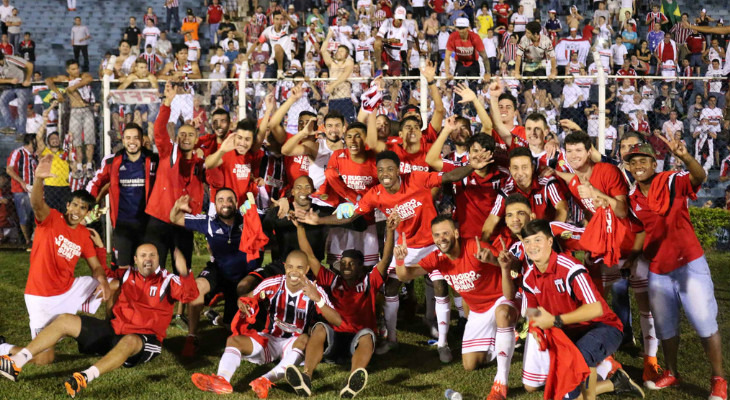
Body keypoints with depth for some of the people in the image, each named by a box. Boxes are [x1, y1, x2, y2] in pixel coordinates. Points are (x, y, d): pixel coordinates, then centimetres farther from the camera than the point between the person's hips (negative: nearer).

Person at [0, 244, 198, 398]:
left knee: (129, 341, -44)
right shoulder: (127, 274, 11)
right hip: (114, 329, 6)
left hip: (144, 340, -6)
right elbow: (105, 271, 29)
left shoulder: (167, 281, -3)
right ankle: (16, 363, -15)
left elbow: (190, 294, -20)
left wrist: (184, 273, -38)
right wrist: (100, 248, 17)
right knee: (65, 320, -4)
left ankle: (85, 378, -64)